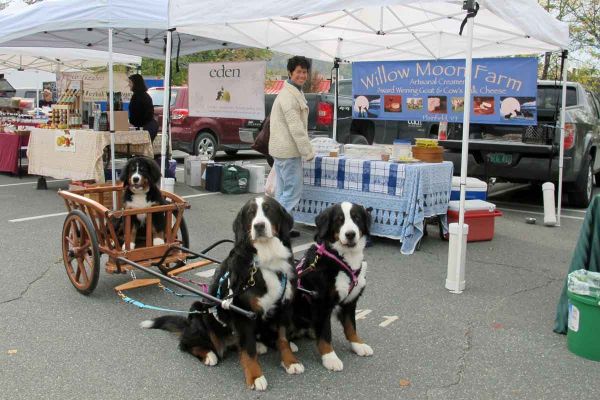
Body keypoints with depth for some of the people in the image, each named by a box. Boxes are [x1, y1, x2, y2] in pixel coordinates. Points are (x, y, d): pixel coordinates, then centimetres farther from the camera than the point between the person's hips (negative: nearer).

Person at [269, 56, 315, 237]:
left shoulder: (294, 93, 17)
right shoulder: (289, 96, -17)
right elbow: (296, 128, -21)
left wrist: (305, 149, 21)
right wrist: (308, 152, -17)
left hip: (282, 149, 10)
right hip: (288, 151, -10)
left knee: (283, 191, 15)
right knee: (293, 191, -6)